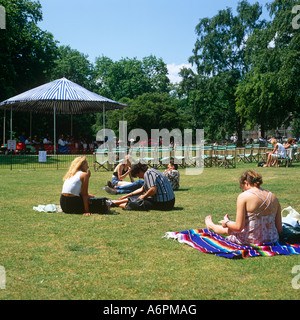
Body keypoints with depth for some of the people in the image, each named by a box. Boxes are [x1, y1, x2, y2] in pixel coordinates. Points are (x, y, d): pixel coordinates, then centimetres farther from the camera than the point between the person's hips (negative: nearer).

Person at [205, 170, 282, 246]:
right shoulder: (274, 198, 1)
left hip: (250, 241, -5)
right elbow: (279, 229, 3)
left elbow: (239, 227, -15)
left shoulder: (243, 196, -14)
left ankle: (211, 225, 59)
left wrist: (226, 222, 6)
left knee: (227, 230, 28)